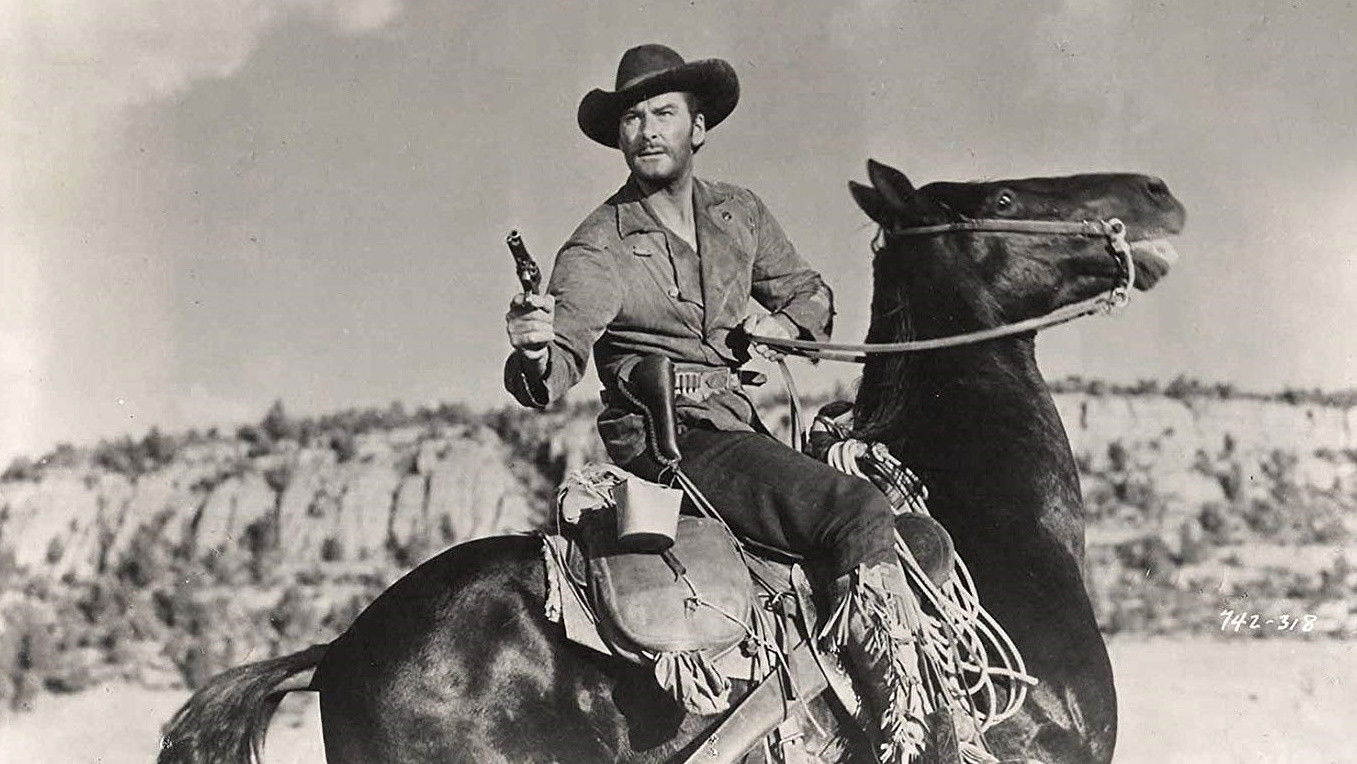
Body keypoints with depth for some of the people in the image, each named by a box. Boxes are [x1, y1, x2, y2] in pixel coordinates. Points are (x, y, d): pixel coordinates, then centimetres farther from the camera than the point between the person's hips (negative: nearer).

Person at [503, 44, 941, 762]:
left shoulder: (740, 212, 12)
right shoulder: (600, 249, -6)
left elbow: (810, 293, 25)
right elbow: (554, 374, -15)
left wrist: (784, 323, 2)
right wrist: (533, 353, -38)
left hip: (742, 427, 7)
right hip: (664, 438, -7)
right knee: (858, 514, -26)